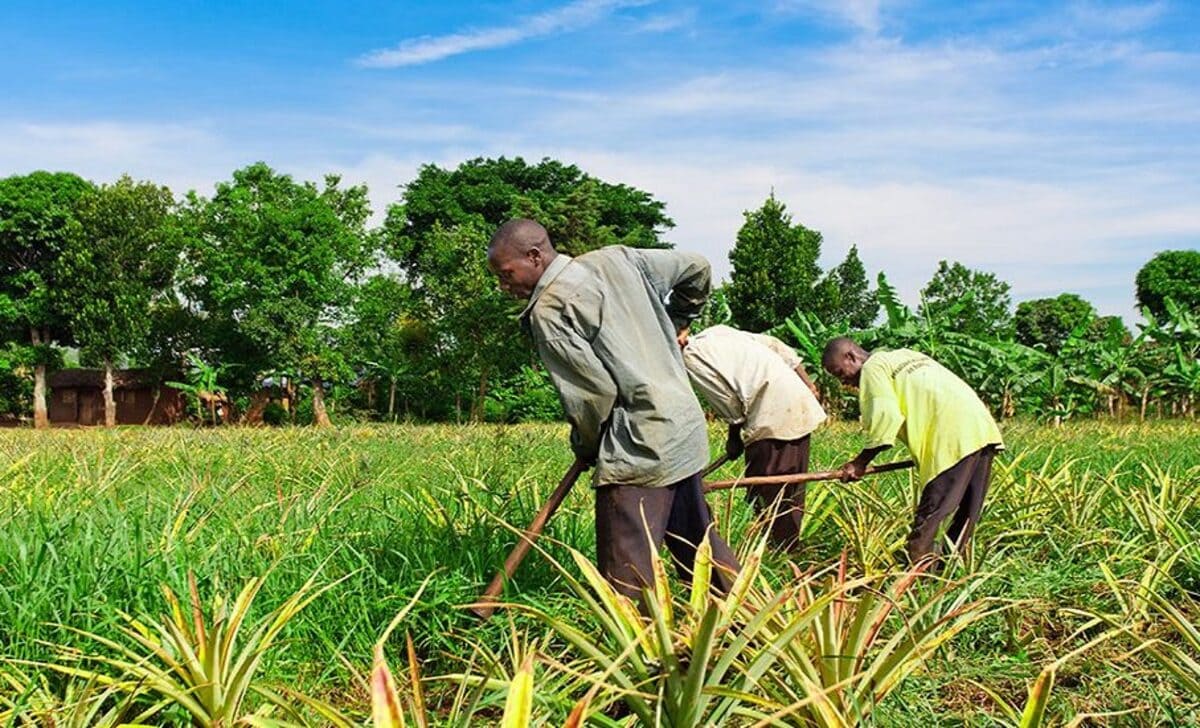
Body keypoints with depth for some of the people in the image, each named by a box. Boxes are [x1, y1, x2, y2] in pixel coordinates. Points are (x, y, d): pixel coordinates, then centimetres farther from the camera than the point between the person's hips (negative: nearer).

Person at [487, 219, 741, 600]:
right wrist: (674, 325, 32)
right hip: (686, 426, 9)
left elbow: (594, 389, -15)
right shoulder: (615, 258, 10)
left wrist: (586, 446, 3)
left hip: (641, 448, -9)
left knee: (626, 578, -6)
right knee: (696, 538, 21)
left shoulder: (548, 311, -12)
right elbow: (697, 269, 18)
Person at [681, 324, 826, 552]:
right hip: (800, 405, 9)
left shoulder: (691, 357, -5)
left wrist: (734, 438, 7)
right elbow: (776, 346, 18)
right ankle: (791, 547, 25)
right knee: (790, 490, 17)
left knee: (765, 494, 1)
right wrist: (808, 383, 20)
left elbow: (728, 399, -9)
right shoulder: (717, 332, 19)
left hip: (773, 417, -9)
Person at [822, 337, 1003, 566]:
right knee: (968, 511, 11)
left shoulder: (873, 367, 2)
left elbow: (886, 415, -13)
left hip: (953, 434, -9)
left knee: (930, 511, -7)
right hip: (982, 425, 9)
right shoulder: (902, 356, 28)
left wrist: (861, 462, -8)